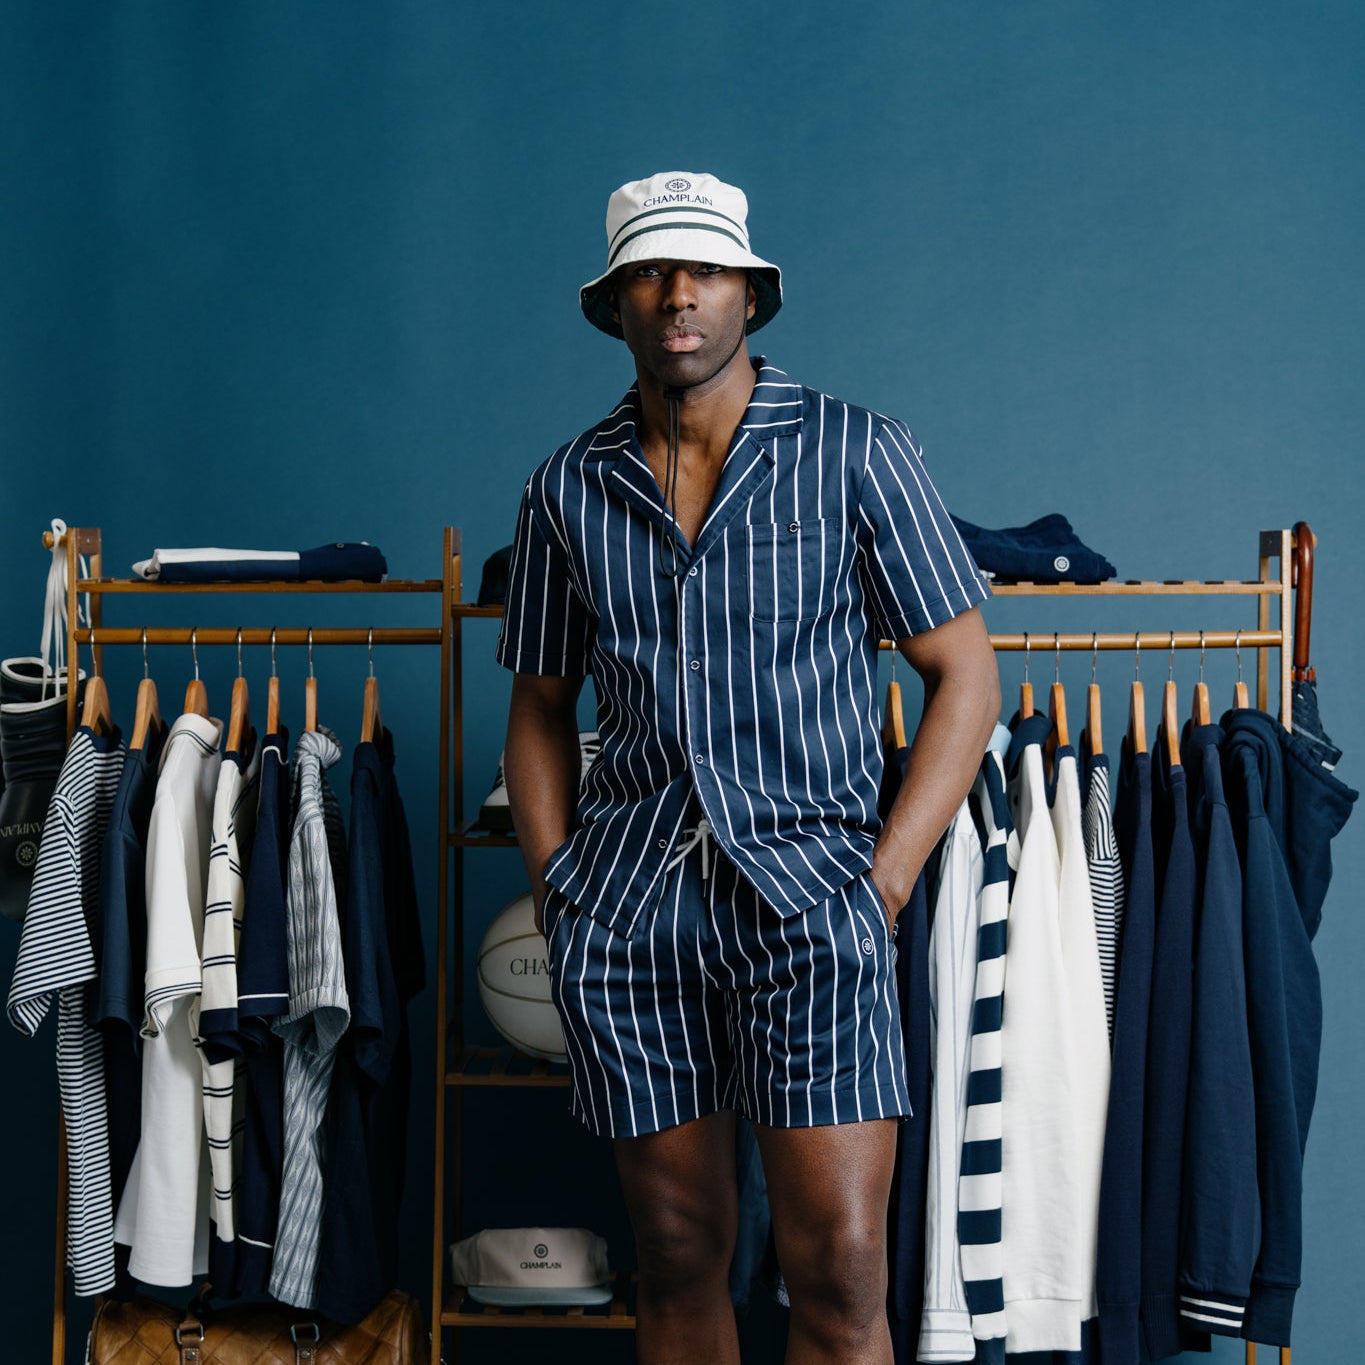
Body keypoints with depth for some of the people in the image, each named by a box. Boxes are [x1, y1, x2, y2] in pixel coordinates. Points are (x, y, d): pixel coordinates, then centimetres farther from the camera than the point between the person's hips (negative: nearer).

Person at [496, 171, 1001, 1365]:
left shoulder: (856, 454, 2)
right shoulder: (567, 490, 11)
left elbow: (965, 677, 2)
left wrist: (885, 880, -6)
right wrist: (555, 884, 5)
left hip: (805, 895, -2)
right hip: (623, 904, 3)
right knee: (677, 1255, 10)